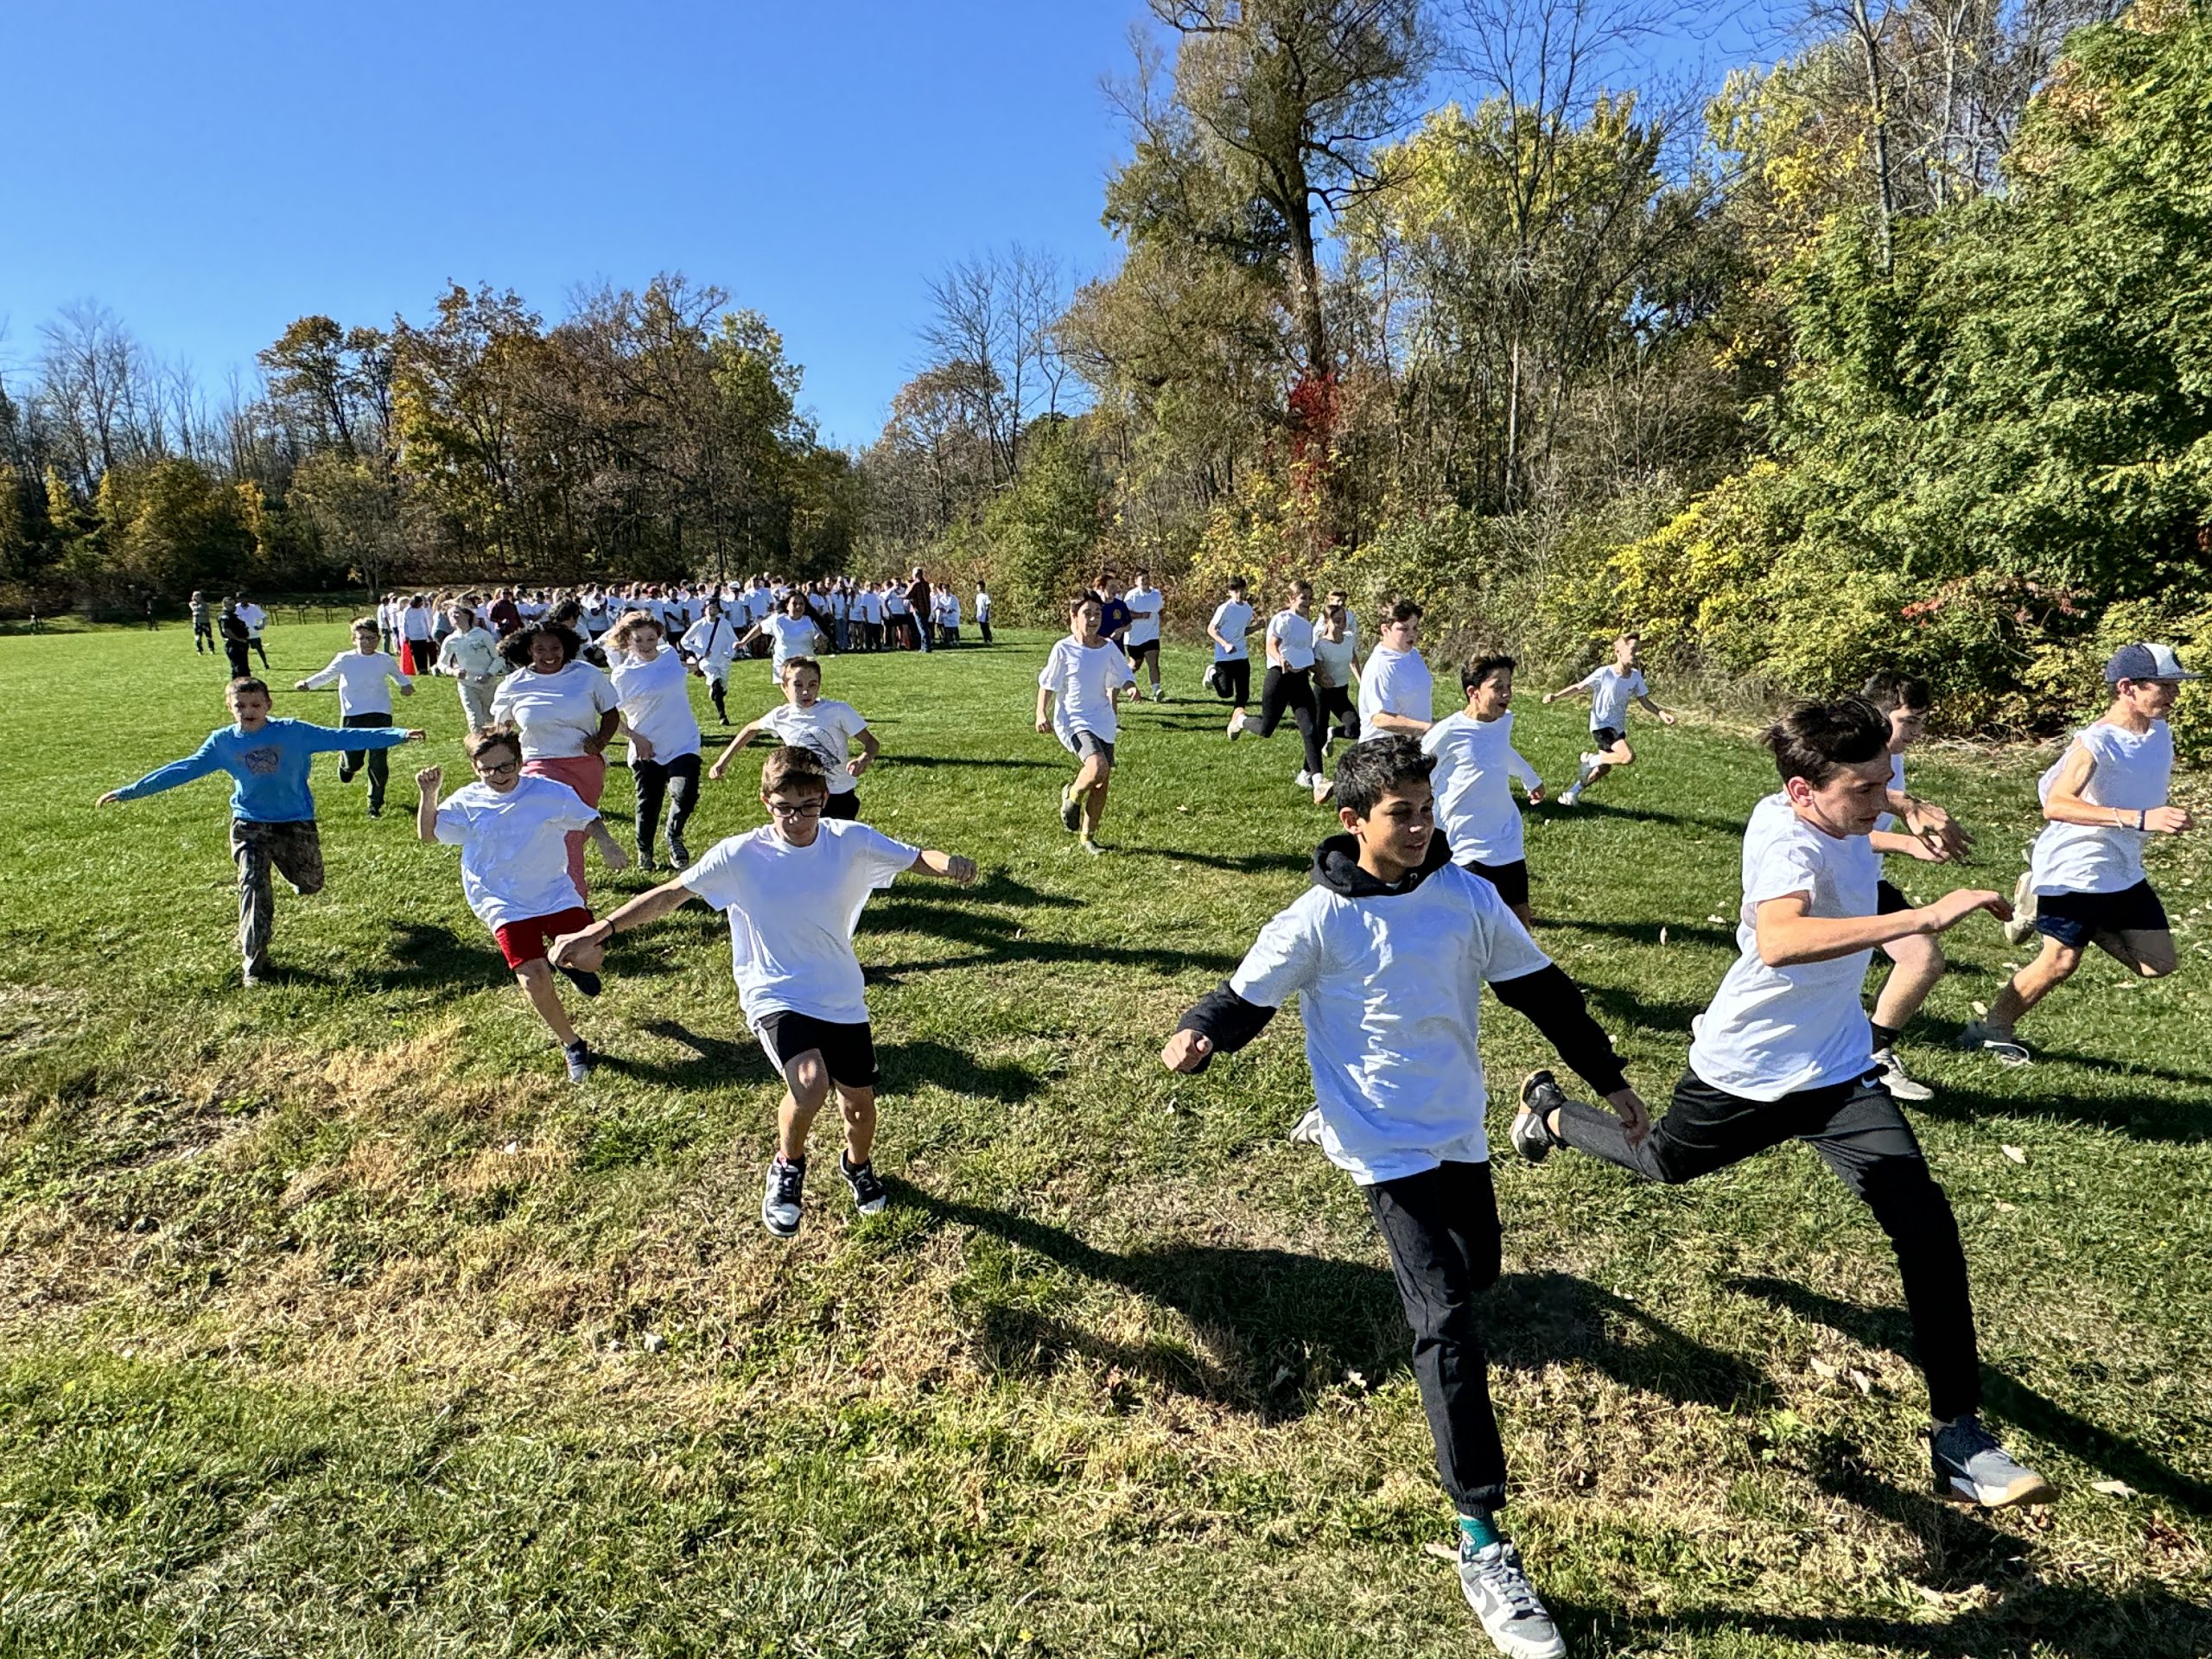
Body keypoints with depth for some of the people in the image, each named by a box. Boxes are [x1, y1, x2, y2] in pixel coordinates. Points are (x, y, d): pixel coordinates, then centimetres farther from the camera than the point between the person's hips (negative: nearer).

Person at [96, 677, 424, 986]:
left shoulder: (293, 732, -9)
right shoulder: (222, 742, -3)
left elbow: (340, 737, -12)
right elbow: (182, 769, 2)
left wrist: (398, 735, -20)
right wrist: (130, 791, 0)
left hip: (296, 821, 0)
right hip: (249, 824, 0)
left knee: (310, 885, 12)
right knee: (254, 884, -13)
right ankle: (254, 960, -4)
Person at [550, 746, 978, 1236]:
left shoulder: (851, 842, -9)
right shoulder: (739, 856, -13)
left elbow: (917, 858, -6)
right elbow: (671, 893, -7)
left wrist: (948, 863, -30)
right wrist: (598, 930, -13)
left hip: (842, 998, 3)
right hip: (775, 996, -3)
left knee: (860, 1105, 11)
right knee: (811, 1084, -30)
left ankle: (857, 1165, 50)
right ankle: (787, 1168, 5)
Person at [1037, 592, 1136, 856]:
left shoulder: (1108, 647, 3)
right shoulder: (1064, 649, -7)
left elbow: (1123, 676, 14)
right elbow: (1047, 684, 0)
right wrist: (1041, 713, -11)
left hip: (1103, 720, 5)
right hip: (1073, 720, -5)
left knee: (1103, 781, 4)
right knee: (1098, 768, -28)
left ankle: (1087, 837, 23)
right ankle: (1072, 796, 7)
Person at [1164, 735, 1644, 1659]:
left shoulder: (1467, 896, -3)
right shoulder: (1321, 919, -14)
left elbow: (1539, 988, 8)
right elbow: (1247, 996, -9)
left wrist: (1606, 1074, 16)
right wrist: (1197, 1036, -31)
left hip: (1461, 1129, 5)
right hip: (1387, 1142, -5)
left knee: (1477, 1271, 22)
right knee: (1447, 1321, -11)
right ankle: (1481, 1541, -3)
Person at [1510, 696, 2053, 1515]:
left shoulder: (1838, 816, -6)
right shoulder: (1786, 840, -30)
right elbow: (1778, 941, -53)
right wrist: (1922, 917, -54)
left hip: (1837, 1069, 6)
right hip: (1744, 1070, -6)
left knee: (1927, 1225, -10)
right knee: (1663, 1163, 21)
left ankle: (1959, 1434, 2)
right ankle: (1550, 1112, 51)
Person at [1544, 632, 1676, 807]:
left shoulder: (1636, 676, 1)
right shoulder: (1604, 673, -16)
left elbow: (1644, 700, 8)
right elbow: (1579, 687, -12)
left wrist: (1661, 713, -6)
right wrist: (1555, 696, -25)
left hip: (1618, 727, 7)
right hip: (1602, 725, -7)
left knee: (1605, 767, 15)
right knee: (1628, 757, -27)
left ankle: (1572, 792, 32)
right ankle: (1591, 760, -4)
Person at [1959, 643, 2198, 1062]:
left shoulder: (2161, 733, 4)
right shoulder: (2095, 742, -21)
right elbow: (2055, 805, -36)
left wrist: (2171, 816, 5)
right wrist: (2139, 819, -42)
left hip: (2124, 872, 8)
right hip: (2074, 869, -8)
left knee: (2158, 964, 8)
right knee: (2061, 961, -5)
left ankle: (2046, 908, 18)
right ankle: (1990, 1030, 12)